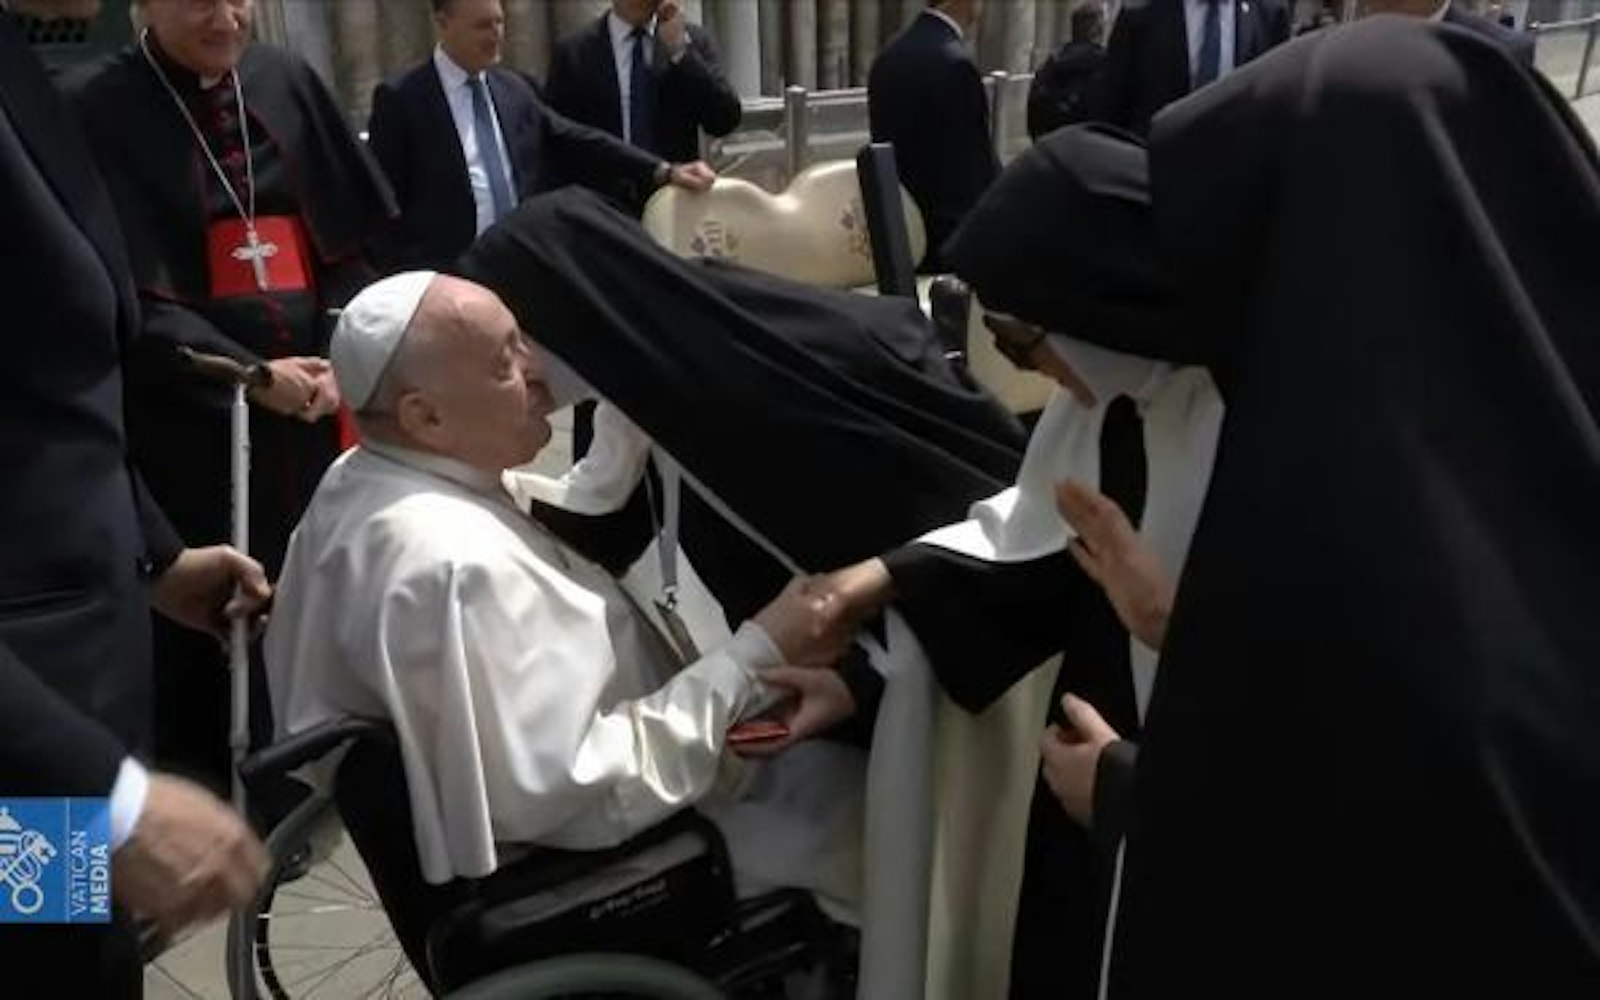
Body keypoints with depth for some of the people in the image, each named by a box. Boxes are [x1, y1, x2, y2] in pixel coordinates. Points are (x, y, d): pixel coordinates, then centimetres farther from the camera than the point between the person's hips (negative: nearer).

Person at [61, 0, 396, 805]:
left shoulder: (285, 82, 9)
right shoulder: (96, 107, -3)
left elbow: (353, 238, 9)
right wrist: (250, 375, -15)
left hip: (314, 400, 4)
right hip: (186, 415, -4)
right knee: (199, 614, 2)